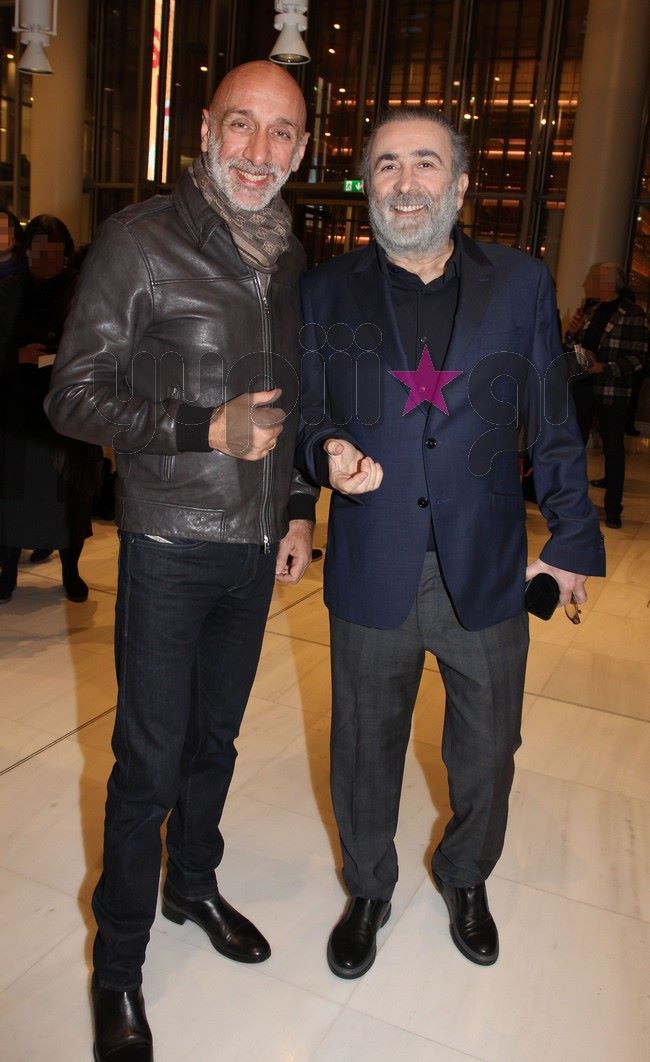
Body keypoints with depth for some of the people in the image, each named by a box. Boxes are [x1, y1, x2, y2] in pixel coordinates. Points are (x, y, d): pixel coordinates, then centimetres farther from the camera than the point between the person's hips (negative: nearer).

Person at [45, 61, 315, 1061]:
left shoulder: (290, 257, 9)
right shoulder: (140, 240, -10)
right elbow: (75, 396, -12)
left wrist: (299, 508, 11)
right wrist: (208, 431, -21)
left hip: (255, 548, 6)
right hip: (170, 547, -5)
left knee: (215, 739, 19)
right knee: (150, 763, 4)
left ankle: (194, 883, 44)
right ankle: (118, 964, 26)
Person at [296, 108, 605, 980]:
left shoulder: (521, 284, 2)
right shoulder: (328, 292, 2)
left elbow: (553, 426, 5)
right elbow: (306, 413, 6)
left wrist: (573, 538, 6)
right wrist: (327, 452, -17)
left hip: (488, 574, 1)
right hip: (372, 575, 0)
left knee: (488, 751, 16)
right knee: (366, 749, 15)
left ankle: (466, 880, 47)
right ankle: (369, 890, 43)